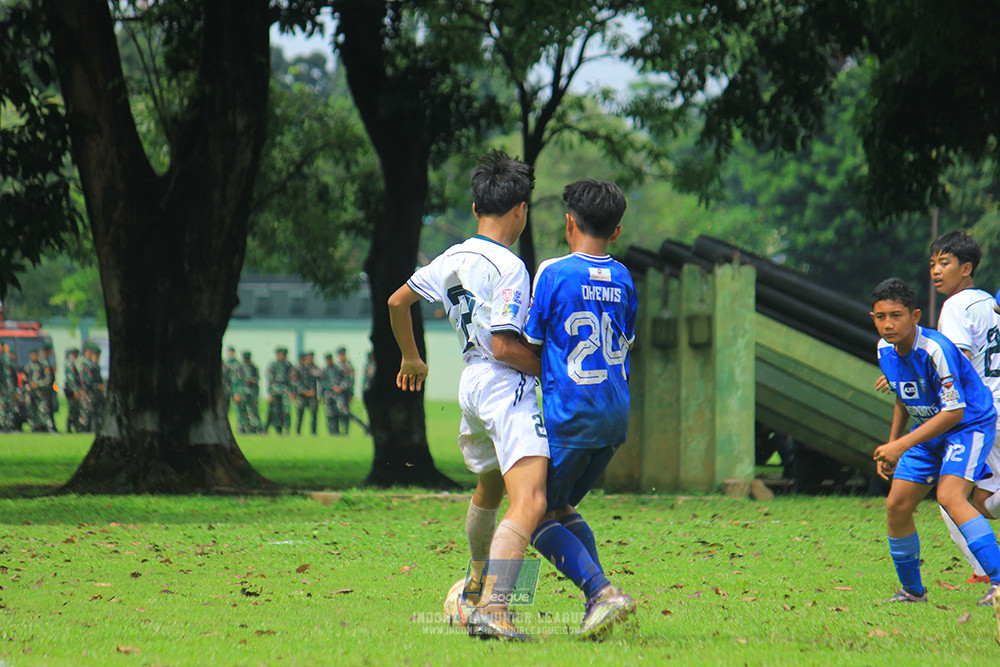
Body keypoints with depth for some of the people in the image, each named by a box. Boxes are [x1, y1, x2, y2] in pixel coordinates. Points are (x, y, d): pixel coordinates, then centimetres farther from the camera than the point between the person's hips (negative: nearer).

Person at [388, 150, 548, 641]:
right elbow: (503, 347, -19)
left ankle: (477, 586, 53)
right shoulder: (508, 268, -13)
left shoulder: (452, 259, 11)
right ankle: (493, 610, -38)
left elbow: (397, 301, 23)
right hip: (506, 387, -9)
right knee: (529, 503, -22)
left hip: (471, 385, 9)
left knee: (488, 490, 33)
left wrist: (411, 359, 37)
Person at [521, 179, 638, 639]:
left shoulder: (553, 273, -8)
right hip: (616, 415, 6)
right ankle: (599, 603, 7)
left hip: (569, 414, -6)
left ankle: (601, 591, -17)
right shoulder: (622, 280, 9)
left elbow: (528, 345, -4)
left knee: (537, 515, 2)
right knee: (562, 507, 21)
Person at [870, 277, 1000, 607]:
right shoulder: (886, 350, -3)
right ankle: (912, 591, 20)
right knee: (897, 506, 2)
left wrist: (902, 445, -28)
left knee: (949, 496, -29)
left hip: (970, 423, -8)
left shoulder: (936, 350, -28)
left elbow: (954, 411, -27)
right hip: (928, 430, 8)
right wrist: (890, 447, 13)